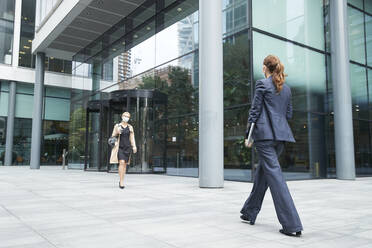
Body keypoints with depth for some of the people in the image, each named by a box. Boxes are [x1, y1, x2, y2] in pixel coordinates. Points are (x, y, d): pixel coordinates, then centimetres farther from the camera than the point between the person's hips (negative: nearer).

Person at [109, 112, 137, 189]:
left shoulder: (130, 127, 10)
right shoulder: (117, 126, 3)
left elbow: (132, 138, 8)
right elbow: (113, 136, 6)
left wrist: (134, 147, -4)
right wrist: (117, 132, -15)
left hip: (127, 147, 3)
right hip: (119, 147, -3)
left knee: (125, 164, 5)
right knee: (122, 162, -18)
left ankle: (121, 181, 17)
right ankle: (121, 181, -16)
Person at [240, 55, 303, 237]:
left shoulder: (262, 84, -4)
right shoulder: (287, 88, 15)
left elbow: (255, 111, -7)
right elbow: (289, 114, 16)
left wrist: (248, 135, -4)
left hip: (265, 133, -7)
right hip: (282, 134, 7)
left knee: (274, 174, -8)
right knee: (262, 172, 16)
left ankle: (292, 224, -11)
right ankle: (250, 213, 27)